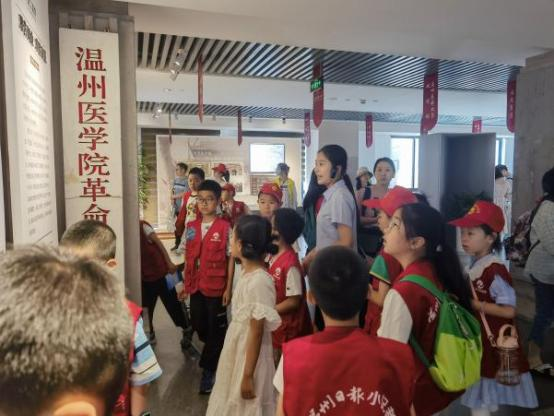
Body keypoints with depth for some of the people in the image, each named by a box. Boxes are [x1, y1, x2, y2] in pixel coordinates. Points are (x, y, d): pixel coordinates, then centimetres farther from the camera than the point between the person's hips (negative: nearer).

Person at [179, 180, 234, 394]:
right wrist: (185, 285, 8)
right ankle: (216, 355, 44)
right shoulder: (191, 227, 4)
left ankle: (209, 370, 23)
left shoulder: (224, 227, -10)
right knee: (199, 326, 16)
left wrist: (228, 288, -10)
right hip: (196, 286, 5)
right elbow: (187, 258, 9)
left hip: (216, 287, -5)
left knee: (216, 329, 7)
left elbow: (230, 259, -8)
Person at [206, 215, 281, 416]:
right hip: (238, 350, 8)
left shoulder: (259, 281, -26)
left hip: (250, 356, -8)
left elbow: (257, 331, -22)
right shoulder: (248, 274, 1)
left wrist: (248, 376, -16)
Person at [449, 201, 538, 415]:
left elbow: (509, 310, -26)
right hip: (476, 337, 8)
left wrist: (474, 304, -25)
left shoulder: (495, 271, -24)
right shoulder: (474, 265, 3)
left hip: (491, 343, -8)